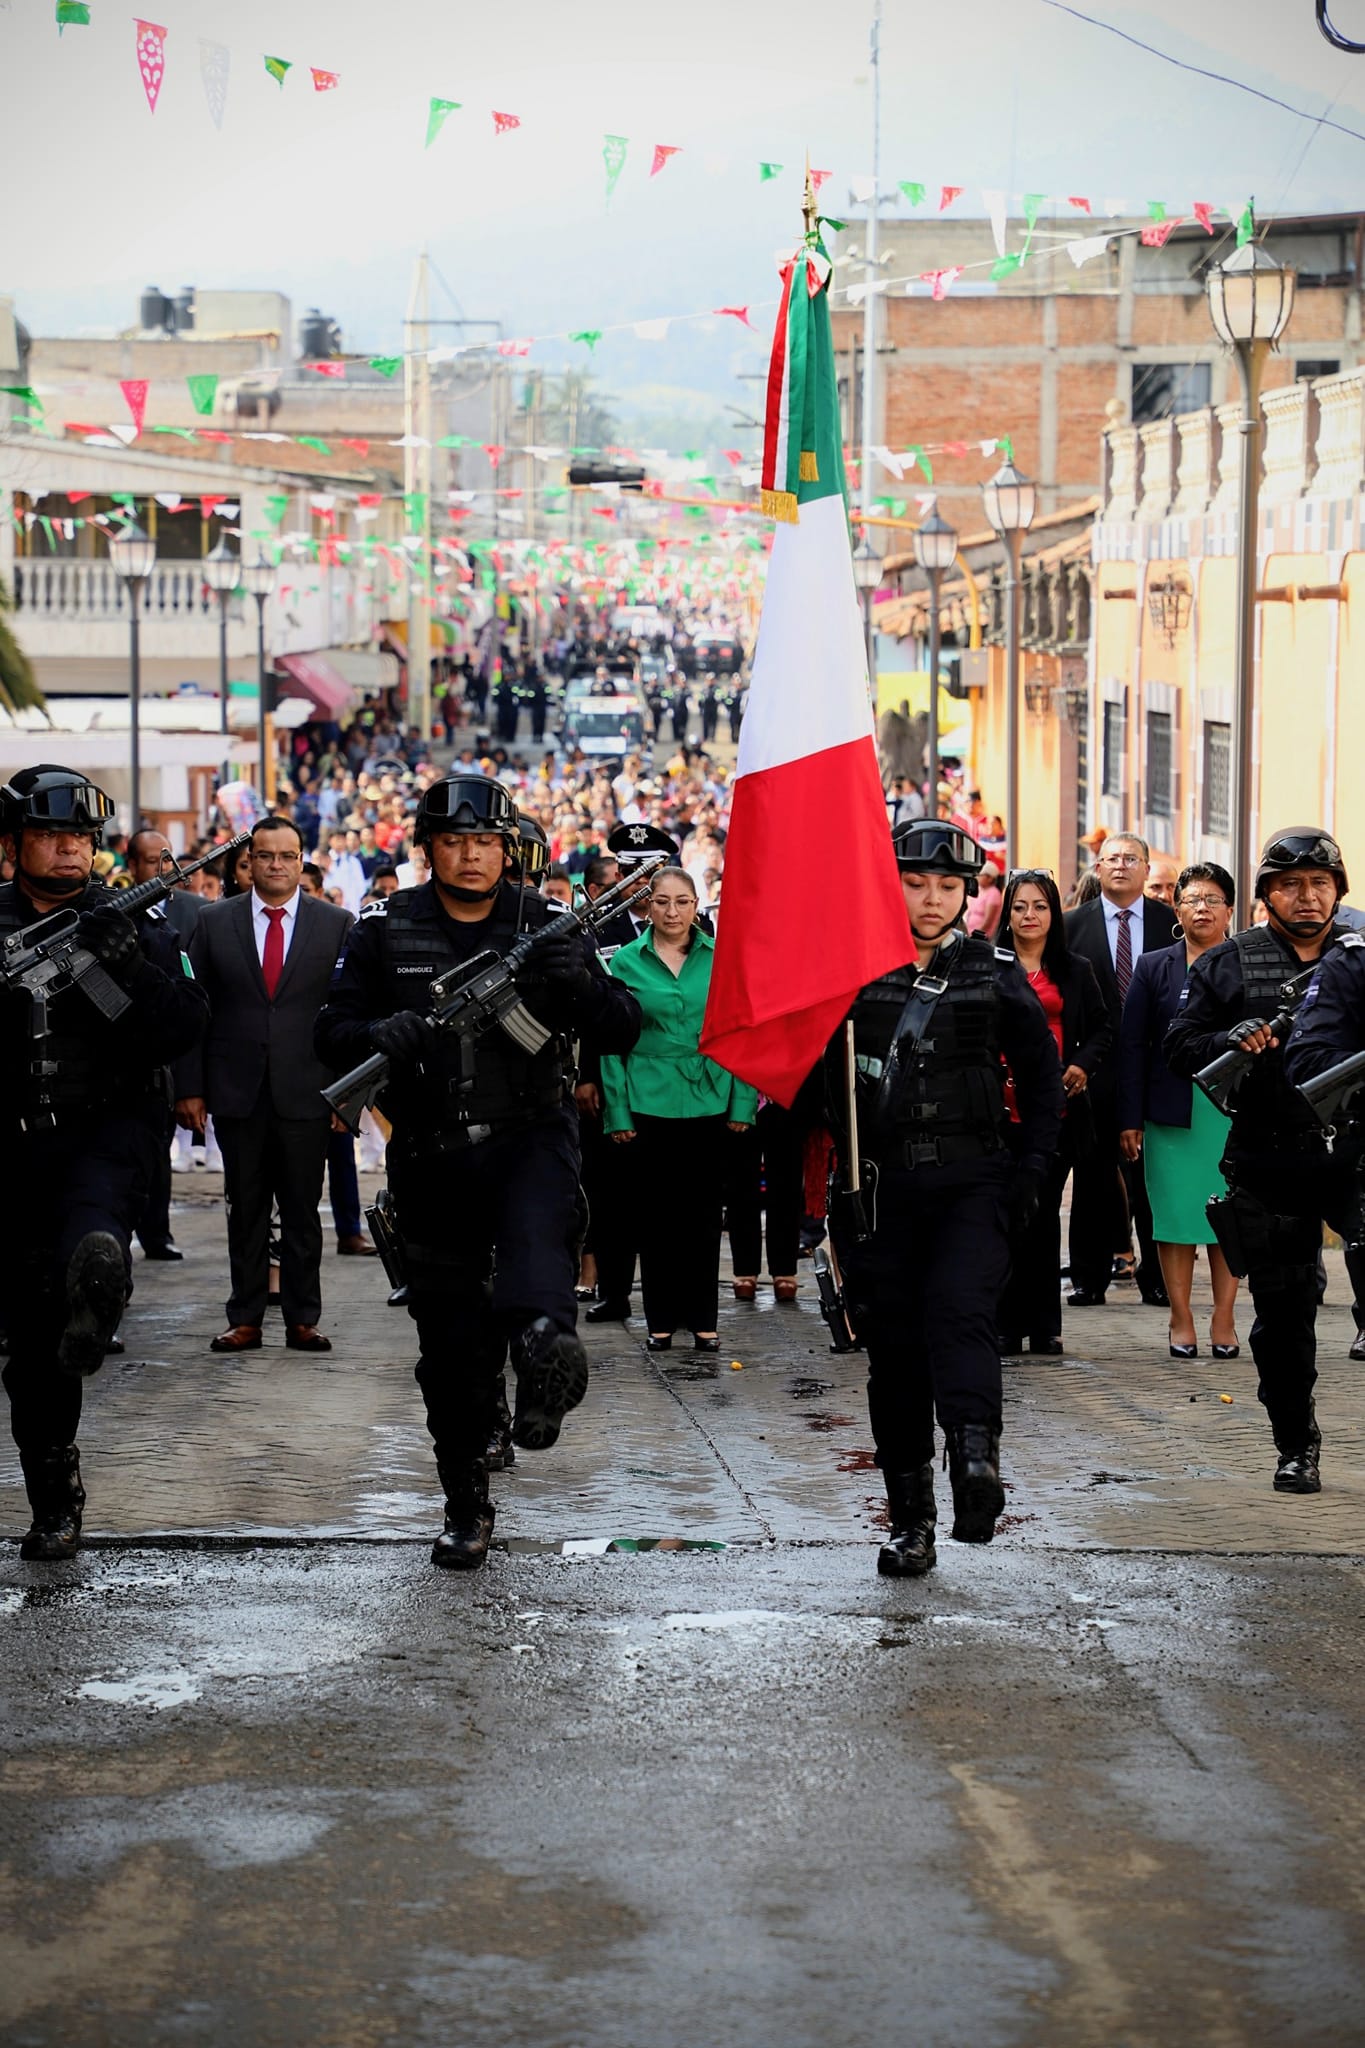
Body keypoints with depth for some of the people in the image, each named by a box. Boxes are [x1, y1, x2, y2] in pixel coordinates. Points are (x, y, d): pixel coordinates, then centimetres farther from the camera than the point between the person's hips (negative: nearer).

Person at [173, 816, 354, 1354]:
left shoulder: (336, 924, 4)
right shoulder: (214, 923, 5)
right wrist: (189, 1087, -2)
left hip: (306, 1093, -1)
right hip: (237, 1093, 1)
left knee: (303, 1210, 4)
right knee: (245, 1210, 6)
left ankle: (302, 1320, 10)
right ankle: (245, 1319, 12)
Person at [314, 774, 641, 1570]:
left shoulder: (548, 926, 2)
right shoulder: (386, 930, 3)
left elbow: (624, 1029, -1)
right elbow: (332, 1032, 2)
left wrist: (579, 984, -22)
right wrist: (380, 1035, -21)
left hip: (530, 1138, -1)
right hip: (432, 1156, 1)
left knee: (540, 1228, -36)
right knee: (451, 1340, 6)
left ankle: (545, 1339, -56)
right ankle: (467, 1509, 17)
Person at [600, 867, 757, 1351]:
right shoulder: (626, 961, 1)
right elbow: (613, 1041, 1)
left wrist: (743, 1102, -1)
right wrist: (617, 1112, -4)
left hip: (708, 1102, 1)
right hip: (649, 1104, 0)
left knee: (703, 1213, 5)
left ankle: (703, 1319, 13)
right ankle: (661, 1320, 13)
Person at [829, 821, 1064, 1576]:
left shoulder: (995, 974, 6)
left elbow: (1043, 1075, 13)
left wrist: (1029, 1168, 3)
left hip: (971, 1180, -1)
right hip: (876, 1184, 1)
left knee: (958, 1311, -24)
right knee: (893, 1346, 2)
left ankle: (976, 1458, -40)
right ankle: (910, 1520, 7)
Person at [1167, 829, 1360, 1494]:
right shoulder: (1226, 965, 8)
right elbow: (1179, 1047, 6)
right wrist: (1232, 1042, -14)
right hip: (1268, 1160, 0)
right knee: (1283, 1312, 5)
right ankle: (1296, 1445, 18)